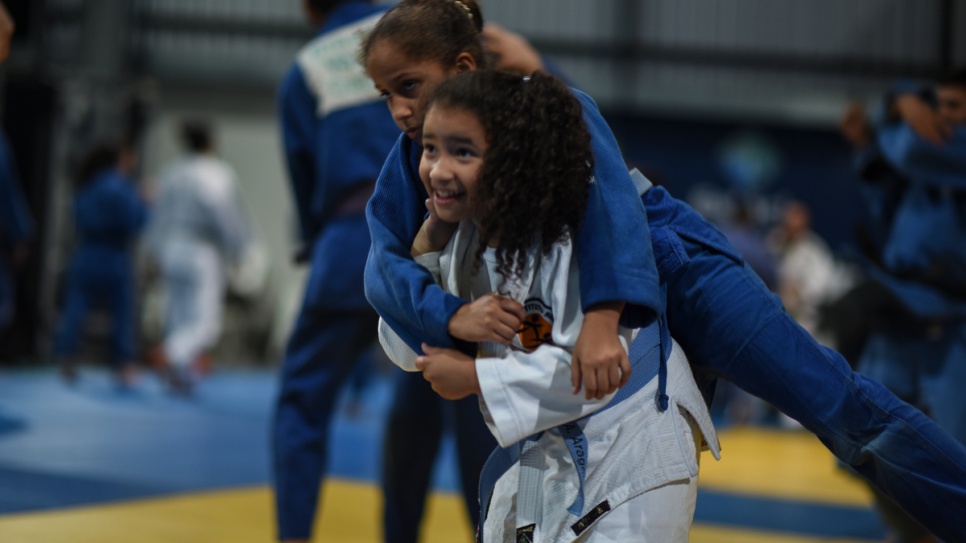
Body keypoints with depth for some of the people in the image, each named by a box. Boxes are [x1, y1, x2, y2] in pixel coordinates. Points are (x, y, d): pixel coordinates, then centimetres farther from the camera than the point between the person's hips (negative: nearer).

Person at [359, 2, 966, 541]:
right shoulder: (412, 161, -5)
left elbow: (606, 193, -36)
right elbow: (386, 266, -15)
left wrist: (602, 319, -51)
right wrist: (456, 315, -36)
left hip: (672, 277, -5)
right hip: (564, 334, 6)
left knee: (841, 407, -11)